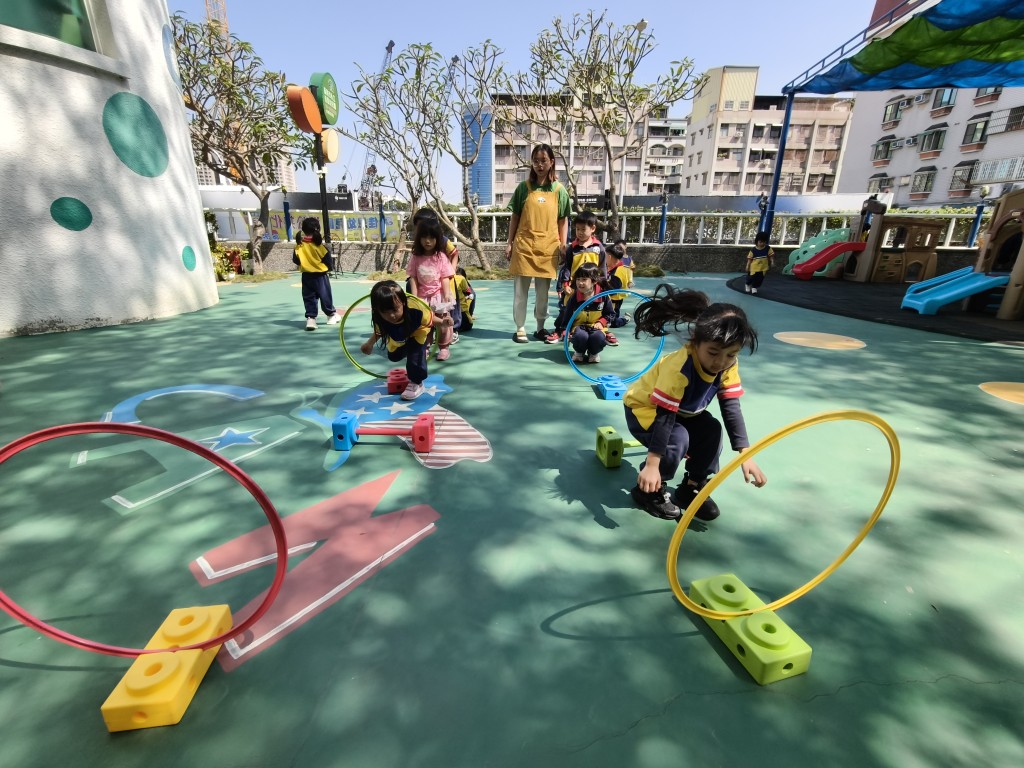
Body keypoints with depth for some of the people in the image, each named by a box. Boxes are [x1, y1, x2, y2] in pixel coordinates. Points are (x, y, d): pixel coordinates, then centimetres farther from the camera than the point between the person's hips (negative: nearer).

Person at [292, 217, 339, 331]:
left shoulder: (299, 245, -2)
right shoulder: (319, 245, -13)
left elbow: (295, 260, 6)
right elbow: (327, 259, -8)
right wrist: (330, 267, 11)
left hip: (306, 276, 3)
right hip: (320, 275, -3)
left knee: (309, 298, 7)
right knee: (325, 296, 12)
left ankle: (310, 318, -2)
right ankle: (332, 314, 28)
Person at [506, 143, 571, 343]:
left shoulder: (559, 190, 6)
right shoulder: (524, 187, 5)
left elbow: (563, 220, 8)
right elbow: (515, 217, 8)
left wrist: (563, 245, 0)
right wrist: (510, 242, 4)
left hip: (547, 247, 0)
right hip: (523, 245, 0)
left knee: (543, 291, 8)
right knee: (521, 290, 2)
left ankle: (540, 327, 21)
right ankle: (520, 328, 11)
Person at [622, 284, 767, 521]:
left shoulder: (728, 365, -17)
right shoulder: (679, 368, -38)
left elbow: (731, 407, -15)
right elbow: (664, 417, -38)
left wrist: (746, 454, -22)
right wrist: (652, 465, -38)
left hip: (683, 411, 7)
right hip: (643, 407, -7)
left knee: (712, 431, -12)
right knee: (678, 439, -29)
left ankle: (692, 488, 8)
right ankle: (651, 490, -4)